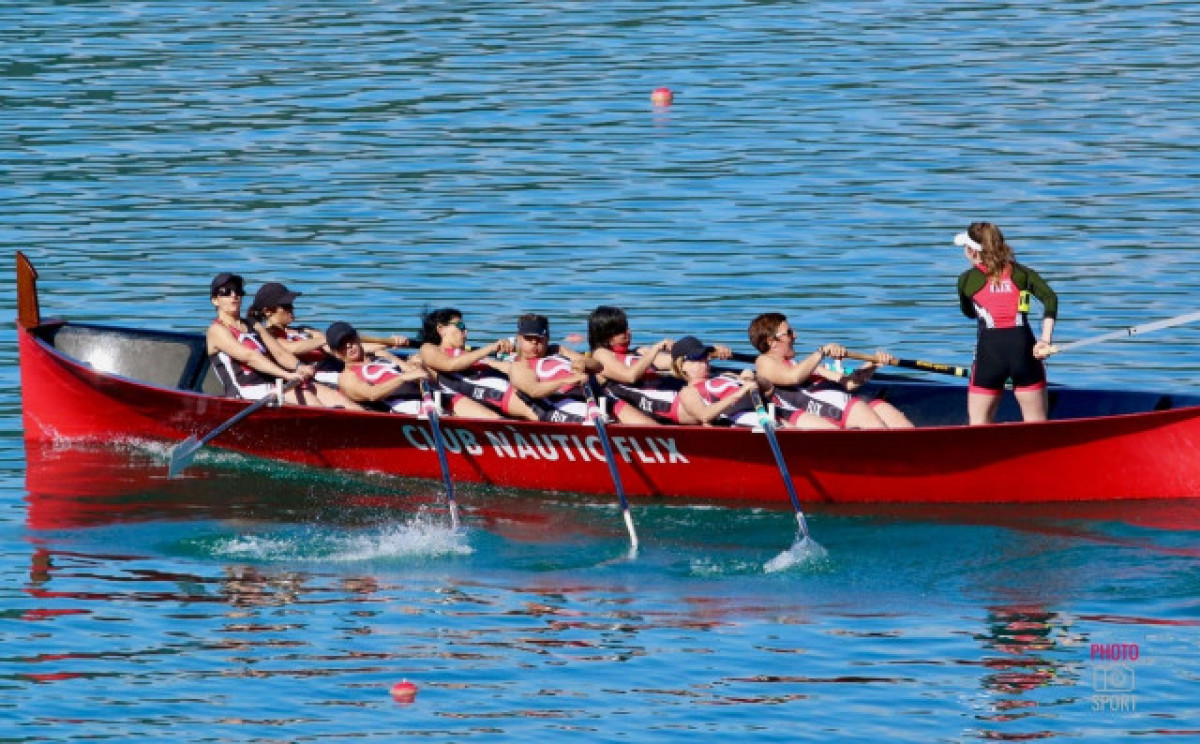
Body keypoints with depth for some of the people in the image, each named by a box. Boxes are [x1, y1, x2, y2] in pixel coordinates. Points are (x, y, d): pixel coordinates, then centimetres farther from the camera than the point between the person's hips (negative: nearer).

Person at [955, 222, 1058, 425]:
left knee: (979, 424, 9)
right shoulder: (1021, 273, 11)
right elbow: (1050, 298, -3)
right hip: (1024, 347, 2)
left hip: (989, 350, -2)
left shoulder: (967, 280, 8)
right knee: (1037, 424, 8)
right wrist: (1046, 340, -7)